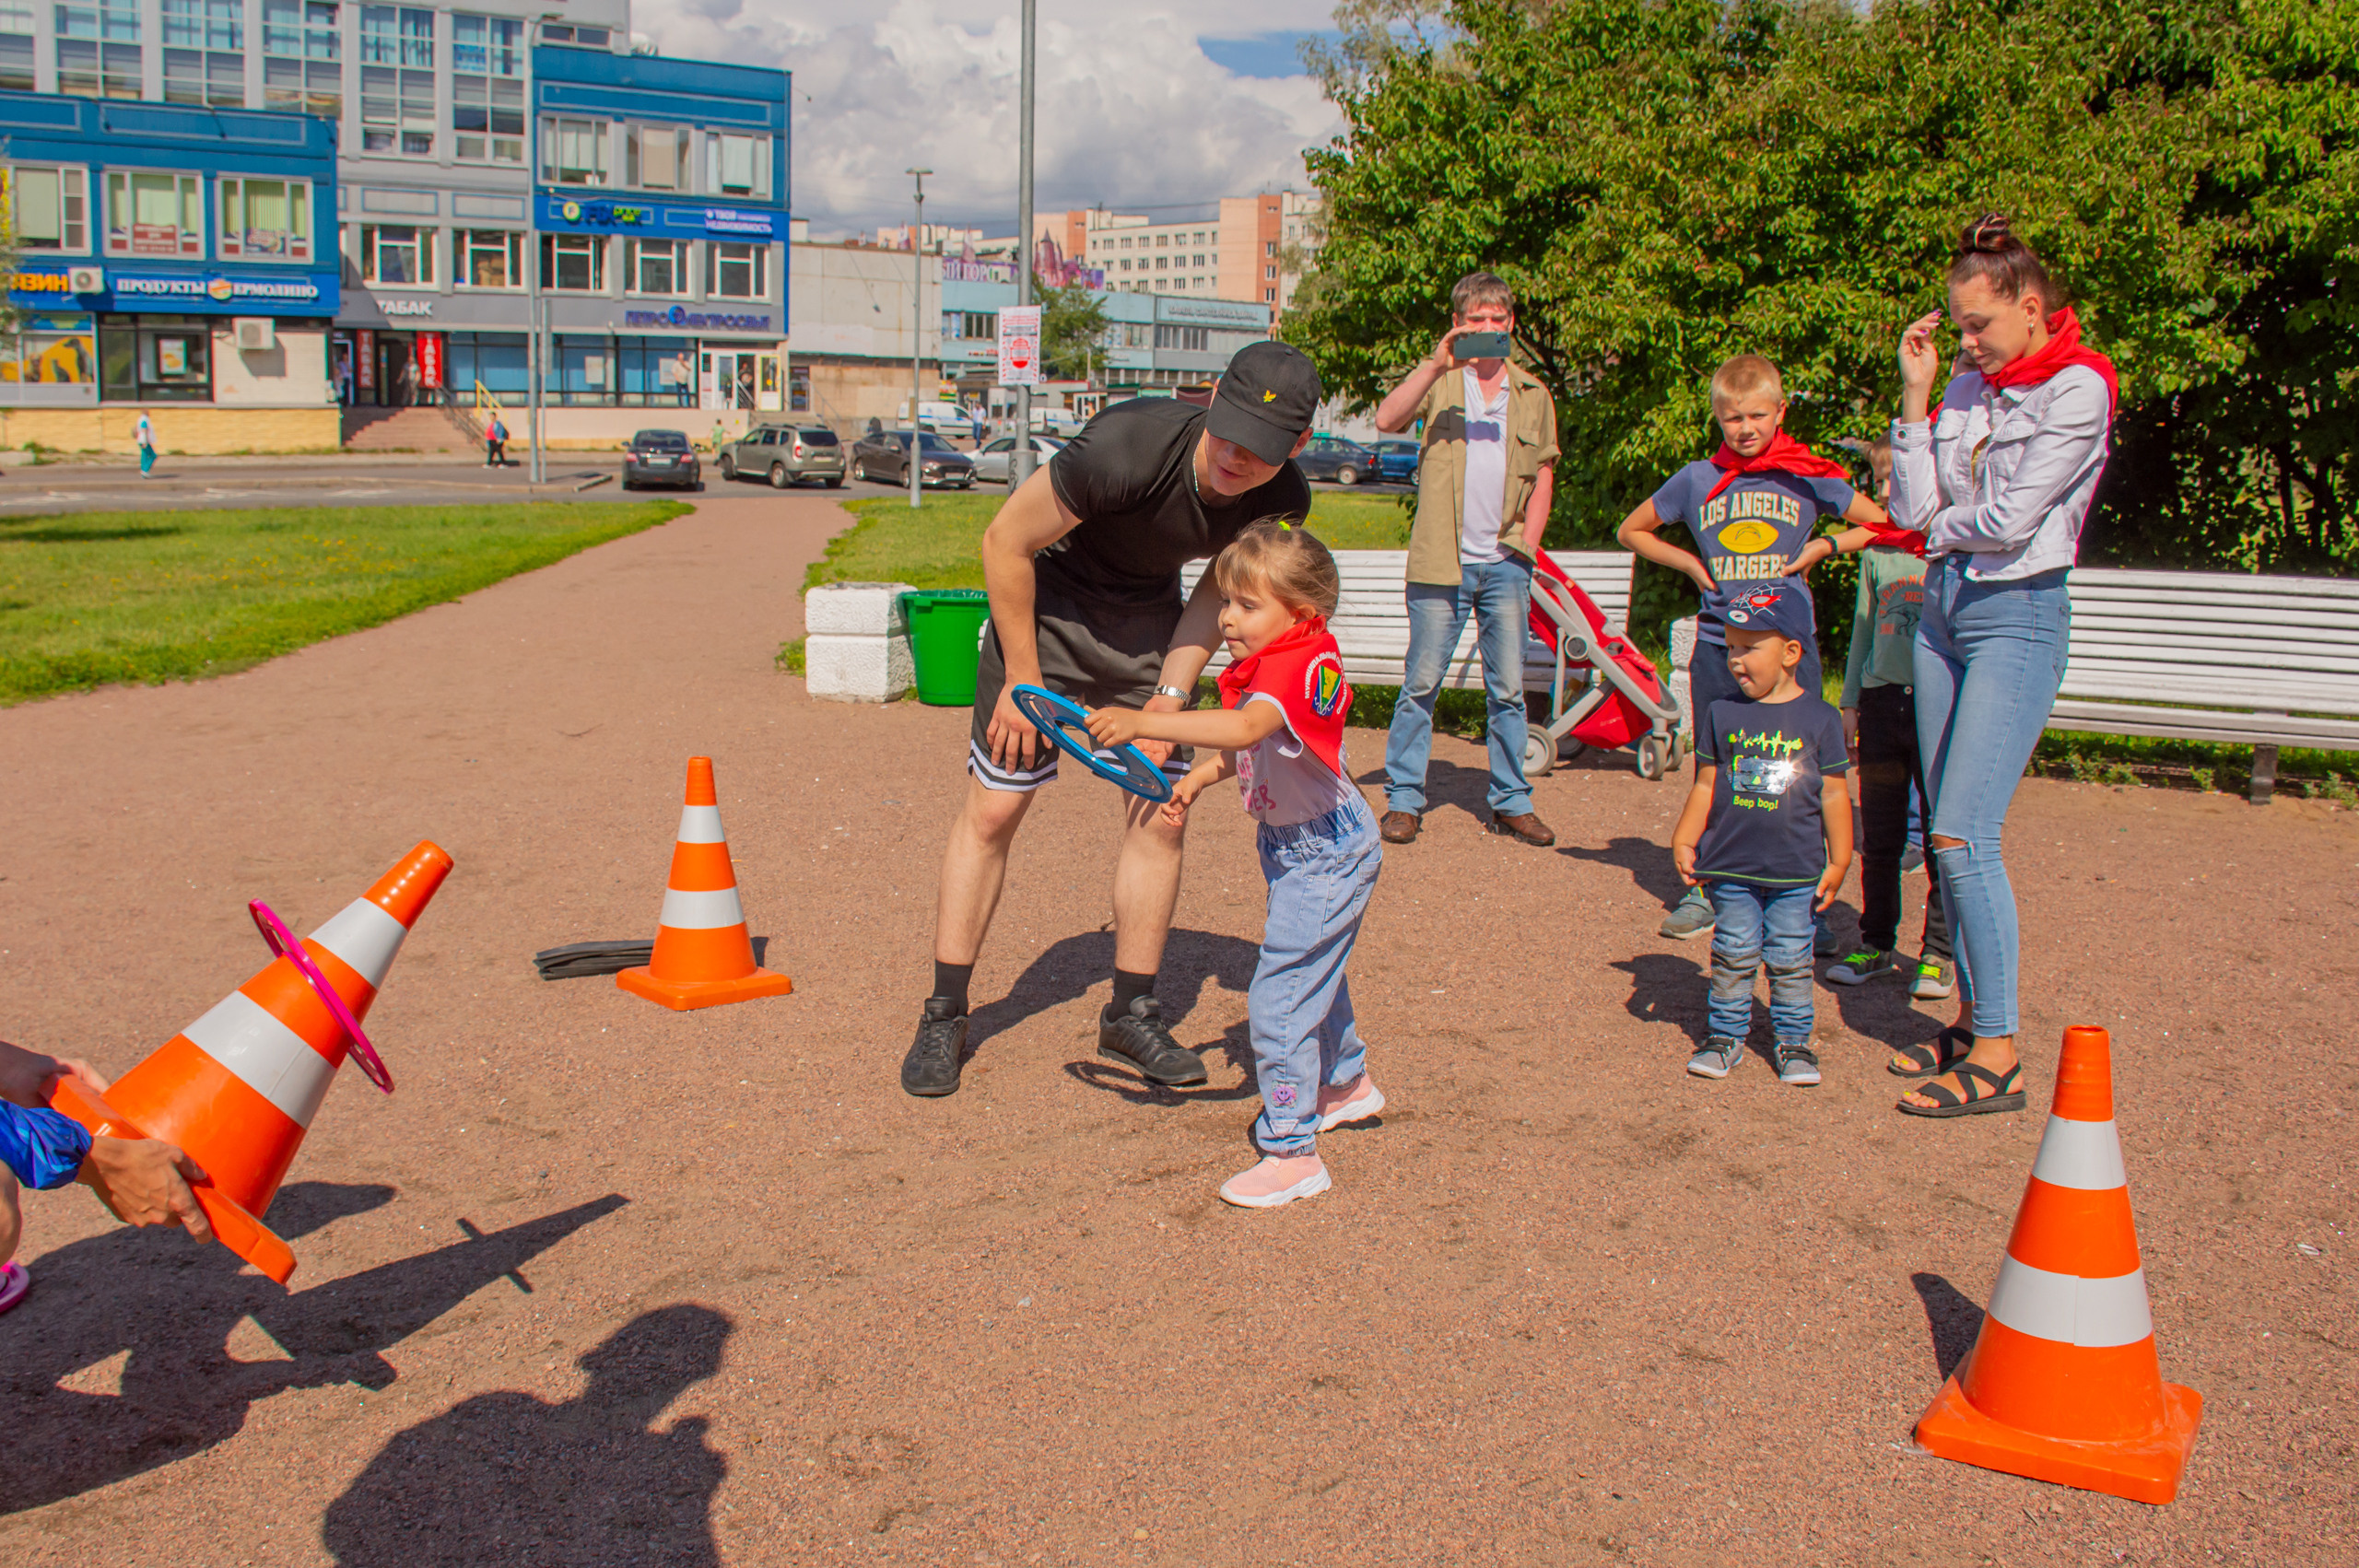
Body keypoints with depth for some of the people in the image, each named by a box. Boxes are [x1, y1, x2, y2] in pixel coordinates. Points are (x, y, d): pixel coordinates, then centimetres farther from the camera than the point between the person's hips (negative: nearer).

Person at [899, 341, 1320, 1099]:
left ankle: (1131, 1013, 17)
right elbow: (1006, 541, -24)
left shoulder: (1283, 499, -19)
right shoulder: (1129, 445, -36)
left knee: (1159, 817, 0)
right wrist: (1024, 680, -19)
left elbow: (1221, 591, -1)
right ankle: (944, 1015, 10)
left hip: (1149, 623, 4)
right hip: (1048, 606, -4)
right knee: (992, 810, -3)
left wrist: (1170, 697, -11)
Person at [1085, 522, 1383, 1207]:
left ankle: (1291, 1152, -2)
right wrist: (1196, 779, -1)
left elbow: (1245, 728, -48)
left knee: (1278, 996, -11)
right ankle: (1347, 1084, 51)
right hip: (1296, 844, 11)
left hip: (1325, 854, -11)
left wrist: (1142, 724, -54)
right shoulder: (1267, 664, 2)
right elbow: (1245, 746, 16)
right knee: (1315, 971, 28)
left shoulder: (1300, 663, -29)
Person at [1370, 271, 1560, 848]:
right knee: (1421, 684, 0)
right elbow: (1387, 420, -13)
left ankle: (1510, 802, 15)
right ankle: (1403, 798, 10)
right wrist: (1438, 365, -22)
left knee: (1508, 689, 6)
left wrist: (1524, 547, 5)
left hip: (1504, 564, 3)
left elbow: (1543, 478, 16)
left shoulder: (1533, 395, 14)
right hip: (1441, 562, -2)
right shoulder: (1437, 380, 5)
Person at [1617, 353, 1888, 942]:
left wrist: (1823, 546, -1)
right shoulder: (1697, 480, 5)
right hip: (1717, 644, 2)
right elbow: (1630, 530, 18)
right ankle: (1705, 889, 21)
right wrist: (1690, 563, 6)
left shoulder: (1808, 476, 2)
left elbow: (1883, 526, 11)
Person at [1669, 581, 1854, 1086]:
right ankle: (1726, 1031, 21)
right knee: (1733, 953, 7)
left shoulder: (1819, 719, -2)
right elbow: (1706, 785, 7)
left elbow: (1833, 793, 2)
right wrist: (1684, 841, -1)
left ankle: (1792, 1037, 20)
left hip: (1796, 869, -1)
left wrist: (1839, 861, 1)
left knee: (1790, 957, 5)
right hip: (1730, 865, 1)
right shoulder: (1723, 714, 3)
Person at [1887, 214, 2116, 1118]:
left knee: (1963, 835, -14)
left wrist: (1942, 526, 4)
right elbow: (1913, 511, 3)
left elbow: (2011, 519, -15)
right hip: (1944, 609, 7)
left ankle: (1998, 1055, -8)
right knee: (1946, 835, 9)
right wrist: (1915, 395, 2)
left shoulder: (2078, 389, -9)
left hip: (2019, 618, -7)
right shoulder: (1966, 389, 12)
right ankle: (1970, 1016, 19)